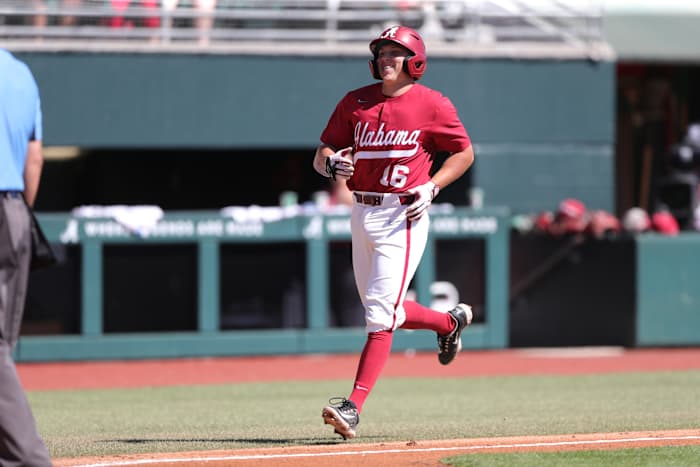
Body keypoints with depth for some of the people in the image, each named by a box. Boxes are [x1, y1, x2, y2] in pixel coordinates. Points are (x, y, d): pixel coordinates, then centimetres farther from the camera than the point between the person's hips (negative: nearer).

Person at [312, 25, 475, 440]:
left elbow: (464, 152, 6)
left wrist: (431, 187, -8)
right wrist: (331, 163, -15)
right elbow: (321, 153, 10)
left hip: (403, 217, -6)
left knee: (381, 311, -14)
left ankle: (354, 408, -18)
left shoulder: (432, 104, -3)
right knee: (385, 311, 17)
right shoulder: (355, 102, 8)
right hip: (363, 214, 6)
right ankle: (450, 322, 45)